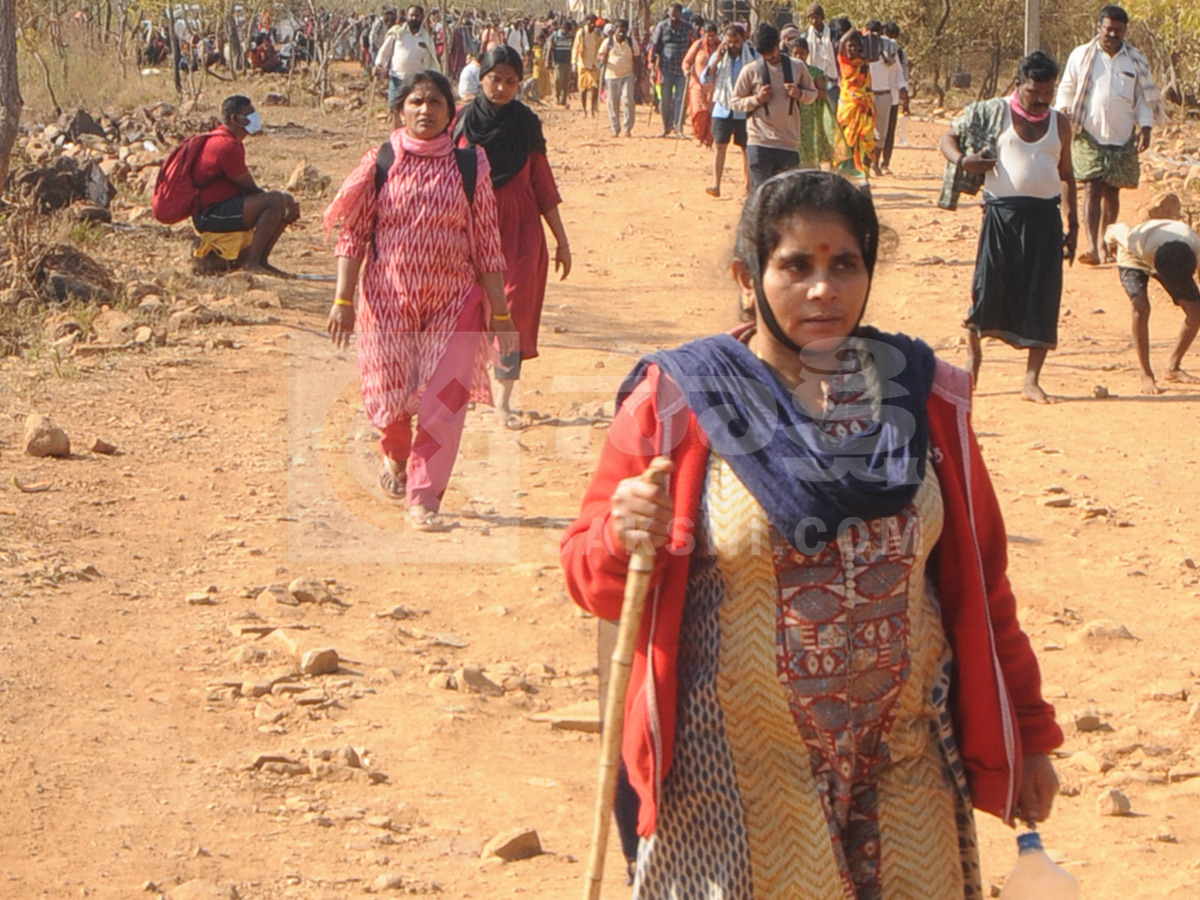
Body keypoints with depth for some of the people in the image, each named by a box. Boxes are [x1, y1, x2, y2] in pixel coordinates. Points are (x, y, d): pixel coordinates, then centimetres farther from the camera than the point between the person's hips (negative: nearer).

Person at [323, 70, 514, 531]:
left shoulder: (469, 166, 1)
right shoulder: (380, 163, 0)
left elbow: (488, 245, 2)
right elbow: (352, 234, 1)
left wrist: (500, 313, 1)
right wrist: (343, 299, -7)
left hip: (455, 299, 0)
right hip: (390, 298, 0)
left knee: (445, 398, -11)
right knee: (389, 397, 5)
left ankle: (423, 499, -3)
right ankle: (395, 457, 40)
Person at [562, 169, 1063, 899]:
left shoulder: (924, 396, 3)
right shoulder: (678, 402, -6)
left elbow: (978, 584, 10)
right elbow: (591, 575, -2)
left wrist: (1023, 736, 12)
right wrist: (624, 539, -24)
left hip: (904, 770, 3)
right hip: (739, 777, -3)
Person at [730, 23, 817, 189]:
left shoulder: (798, 68, 5)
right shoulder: (750, 71, -1)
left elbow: (812, 94, 16)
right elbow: (736, 102, 6)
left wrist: (799, 94, -6)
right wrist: (757, 99, -13)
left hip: (789, 143, 3)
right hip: (760, 143, -3)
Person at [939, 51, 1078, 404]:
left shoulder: (1059, 123, 12)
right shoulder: (995, 114, 1)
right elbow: (948, 139, 4)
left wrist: (1073, 223, 16)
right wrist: (962, 160, -18)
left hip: (1045, 217, 3)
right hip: (1003, 213, -3)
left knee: (1043, 297, -2)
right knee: (989, 286, -3)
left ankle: (1032, 379, 3)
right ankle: (973, 351, 24)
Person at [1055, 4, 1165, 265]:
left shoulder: (1136, 61, 7)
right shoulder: (1081, 56, 2)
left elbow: (1145, 98, 10)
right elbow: (1067, 90, 8)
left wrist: (1145, 127, -3)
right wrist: (1062, 114, -10)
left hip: (1123, 138, 3)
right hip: (1089, 136, -2)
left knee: (1112, 192, 10)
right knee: (1092, 189, -13)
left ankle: (1105, 244, 24)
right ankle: (1092, 247, -22)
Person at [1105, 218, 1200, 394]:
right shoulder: (1137, 242, -44)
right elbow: (1119, 230, -21)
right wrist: (1111, 240, 0)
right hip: (1133, 260, -3)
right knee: (1141, 307, -29)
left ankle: (1173, 368, 10)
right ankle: (1146, 376, -21)